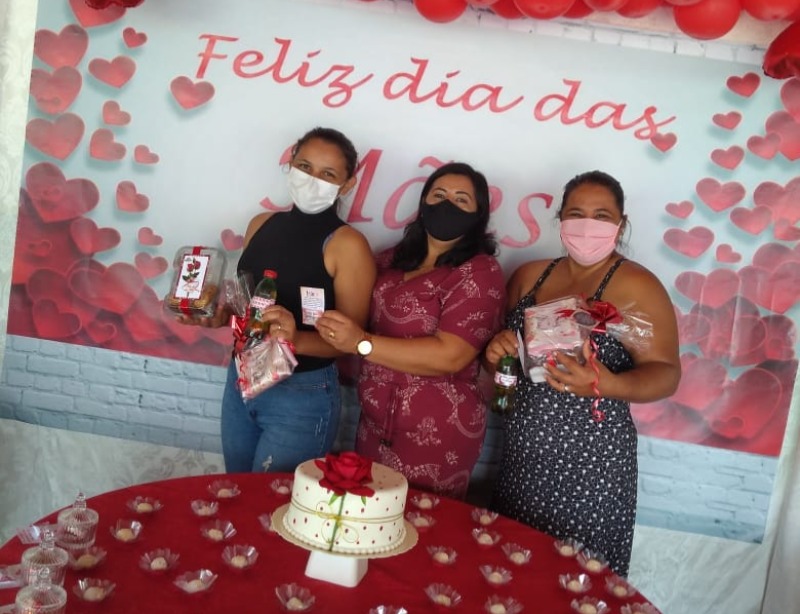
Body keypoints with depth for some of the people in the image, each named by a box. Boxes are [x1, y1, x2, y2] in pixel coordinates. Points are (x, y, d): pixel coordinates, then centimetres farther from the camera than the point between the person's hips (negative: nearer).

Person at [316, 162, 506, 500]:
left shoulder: (480, 273, -13)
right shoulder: (392, 259, 7)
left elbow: (450, 355, -23)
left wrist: (361, 343, -25)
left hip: (436, 435, -6)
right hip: (375, 424, 6)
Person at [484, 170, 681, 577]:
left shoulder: (635, 286, -9)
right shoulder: (527, 276, 7)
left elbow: (666, 373, -13)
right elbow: (503, 350, 17)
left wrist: (608, 385, -32)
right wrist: (496, 351, -7)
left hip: (589, 459, -5)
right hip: (522, 453, 5)